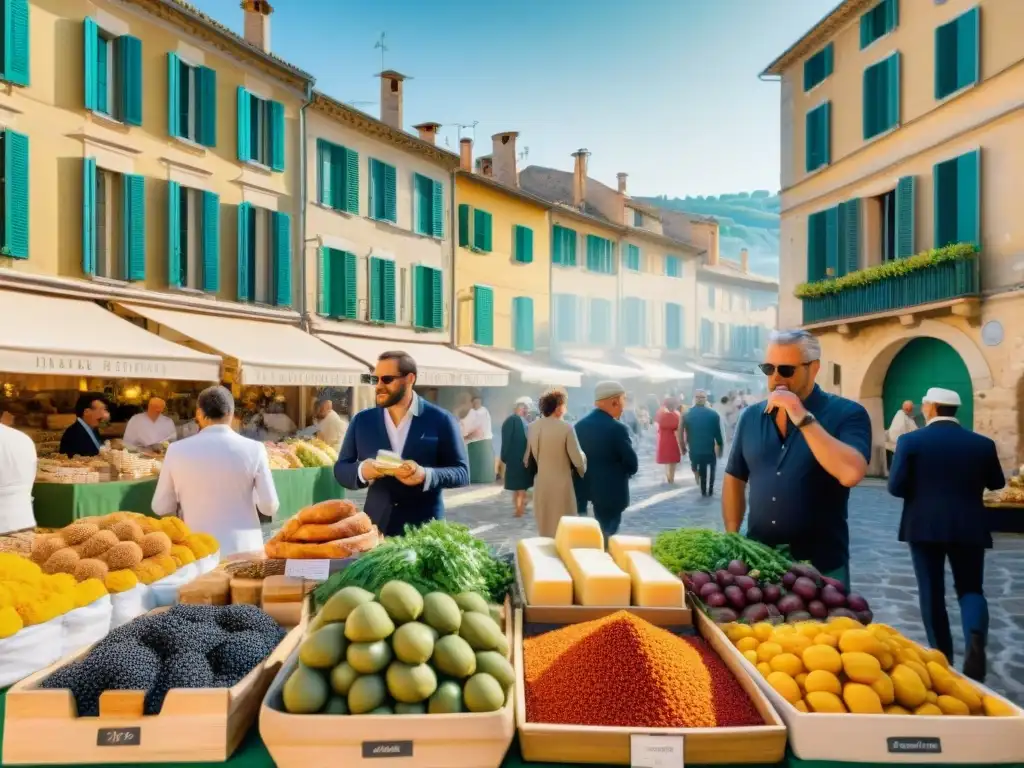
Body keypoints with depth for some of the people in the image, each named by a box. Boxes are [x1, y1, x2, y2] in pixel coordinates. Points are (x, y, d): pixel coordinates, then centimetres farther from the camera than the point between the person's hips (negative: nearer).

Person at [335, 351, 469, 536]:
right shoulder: (362, 421, 6)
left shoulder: (441, 420, -3)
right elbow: (340, 469, 8)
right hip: (376, 526, 3)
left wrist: (425, 475, -22)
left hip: (424, 530, -2)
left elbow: (462, 472, -4)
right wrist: (361, 471, -14)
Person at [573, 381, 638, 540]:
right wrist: (621, 473, 6)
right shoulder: (617, 429, -17)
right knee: (607, 536, 5)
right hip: (611, 492, -6)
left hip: (585, 490, 6)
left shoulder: (580, 425, 2)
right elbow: (633, 465, -14)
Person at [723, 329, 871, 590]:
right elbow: (734, 480, 11)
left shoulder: (847, 413, -10)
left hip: (821, 568, -4)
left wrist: (802, 417, -24)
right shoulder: (751, 417, 4)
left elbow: (850, 474, -27)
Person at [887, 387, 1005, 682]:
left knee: (932, 592, 10)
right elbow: (997, 483, 14)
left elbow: (896, 487, -10)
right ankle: (976, 635, -16)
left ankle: (942, 656, 15)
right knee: (971, 588, 12)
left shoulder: (910, 441, -8)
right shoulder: (982, 443, 1)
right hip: (969, 528, 2)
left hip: (924, 526, -2)